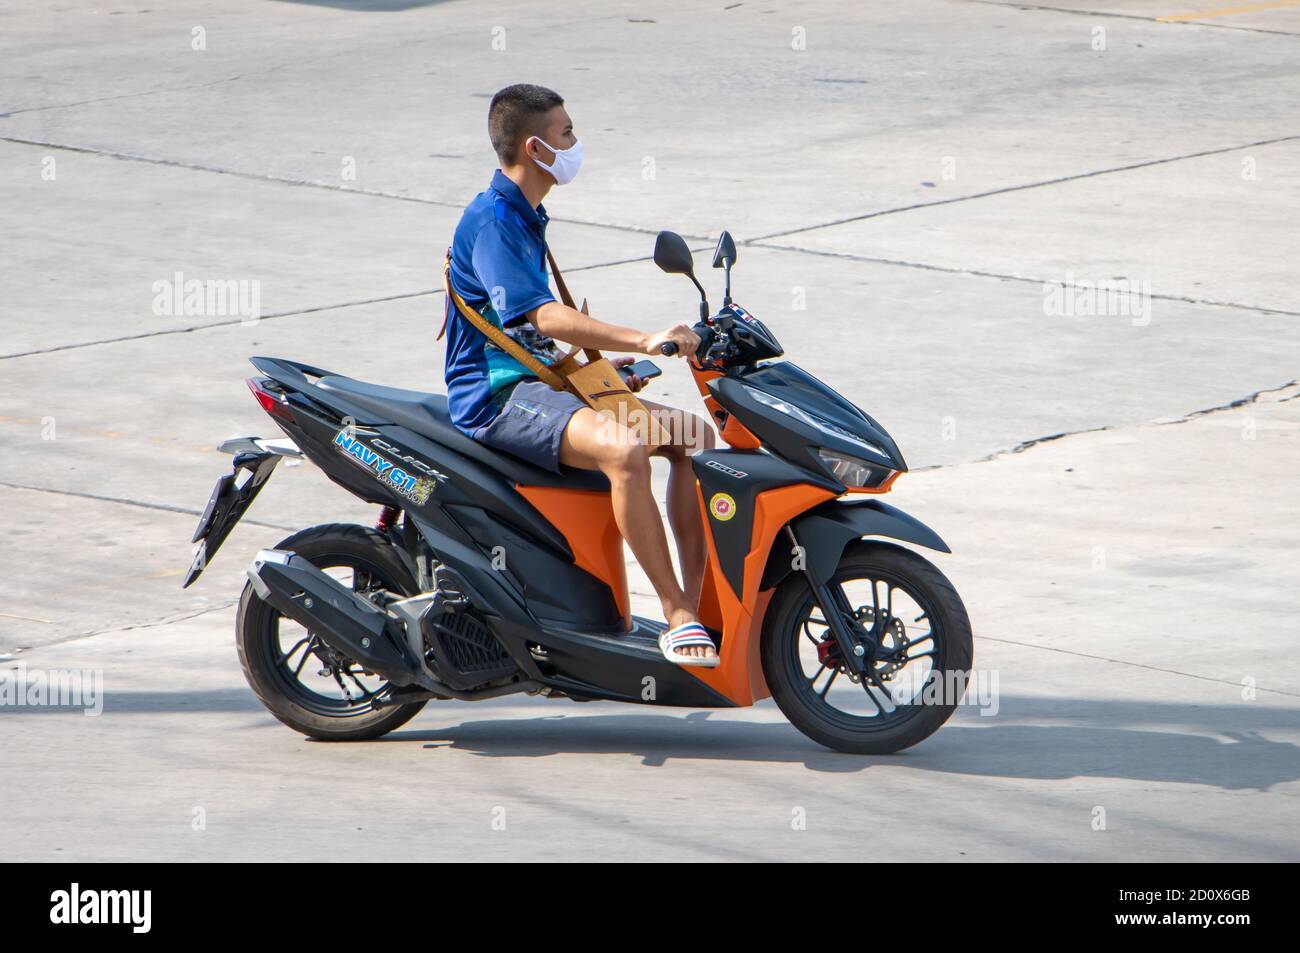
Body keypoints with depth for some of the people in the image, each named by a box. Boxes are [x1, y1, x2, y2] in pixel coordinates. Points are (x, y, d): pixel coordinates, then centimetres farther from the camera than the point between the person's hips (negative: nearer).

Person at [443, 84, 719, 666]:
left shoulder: (525, 218, 19)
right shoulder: (490, 220, -14)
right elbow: (544, 317, -26)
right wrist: (643, 342, -33)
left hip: (539, 381, 10)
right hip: (496, 397, -10)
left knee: (692, 435, 2)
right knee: (623, 450, -34)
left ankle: (701, 599, -1)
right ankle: (676, 614, -31)